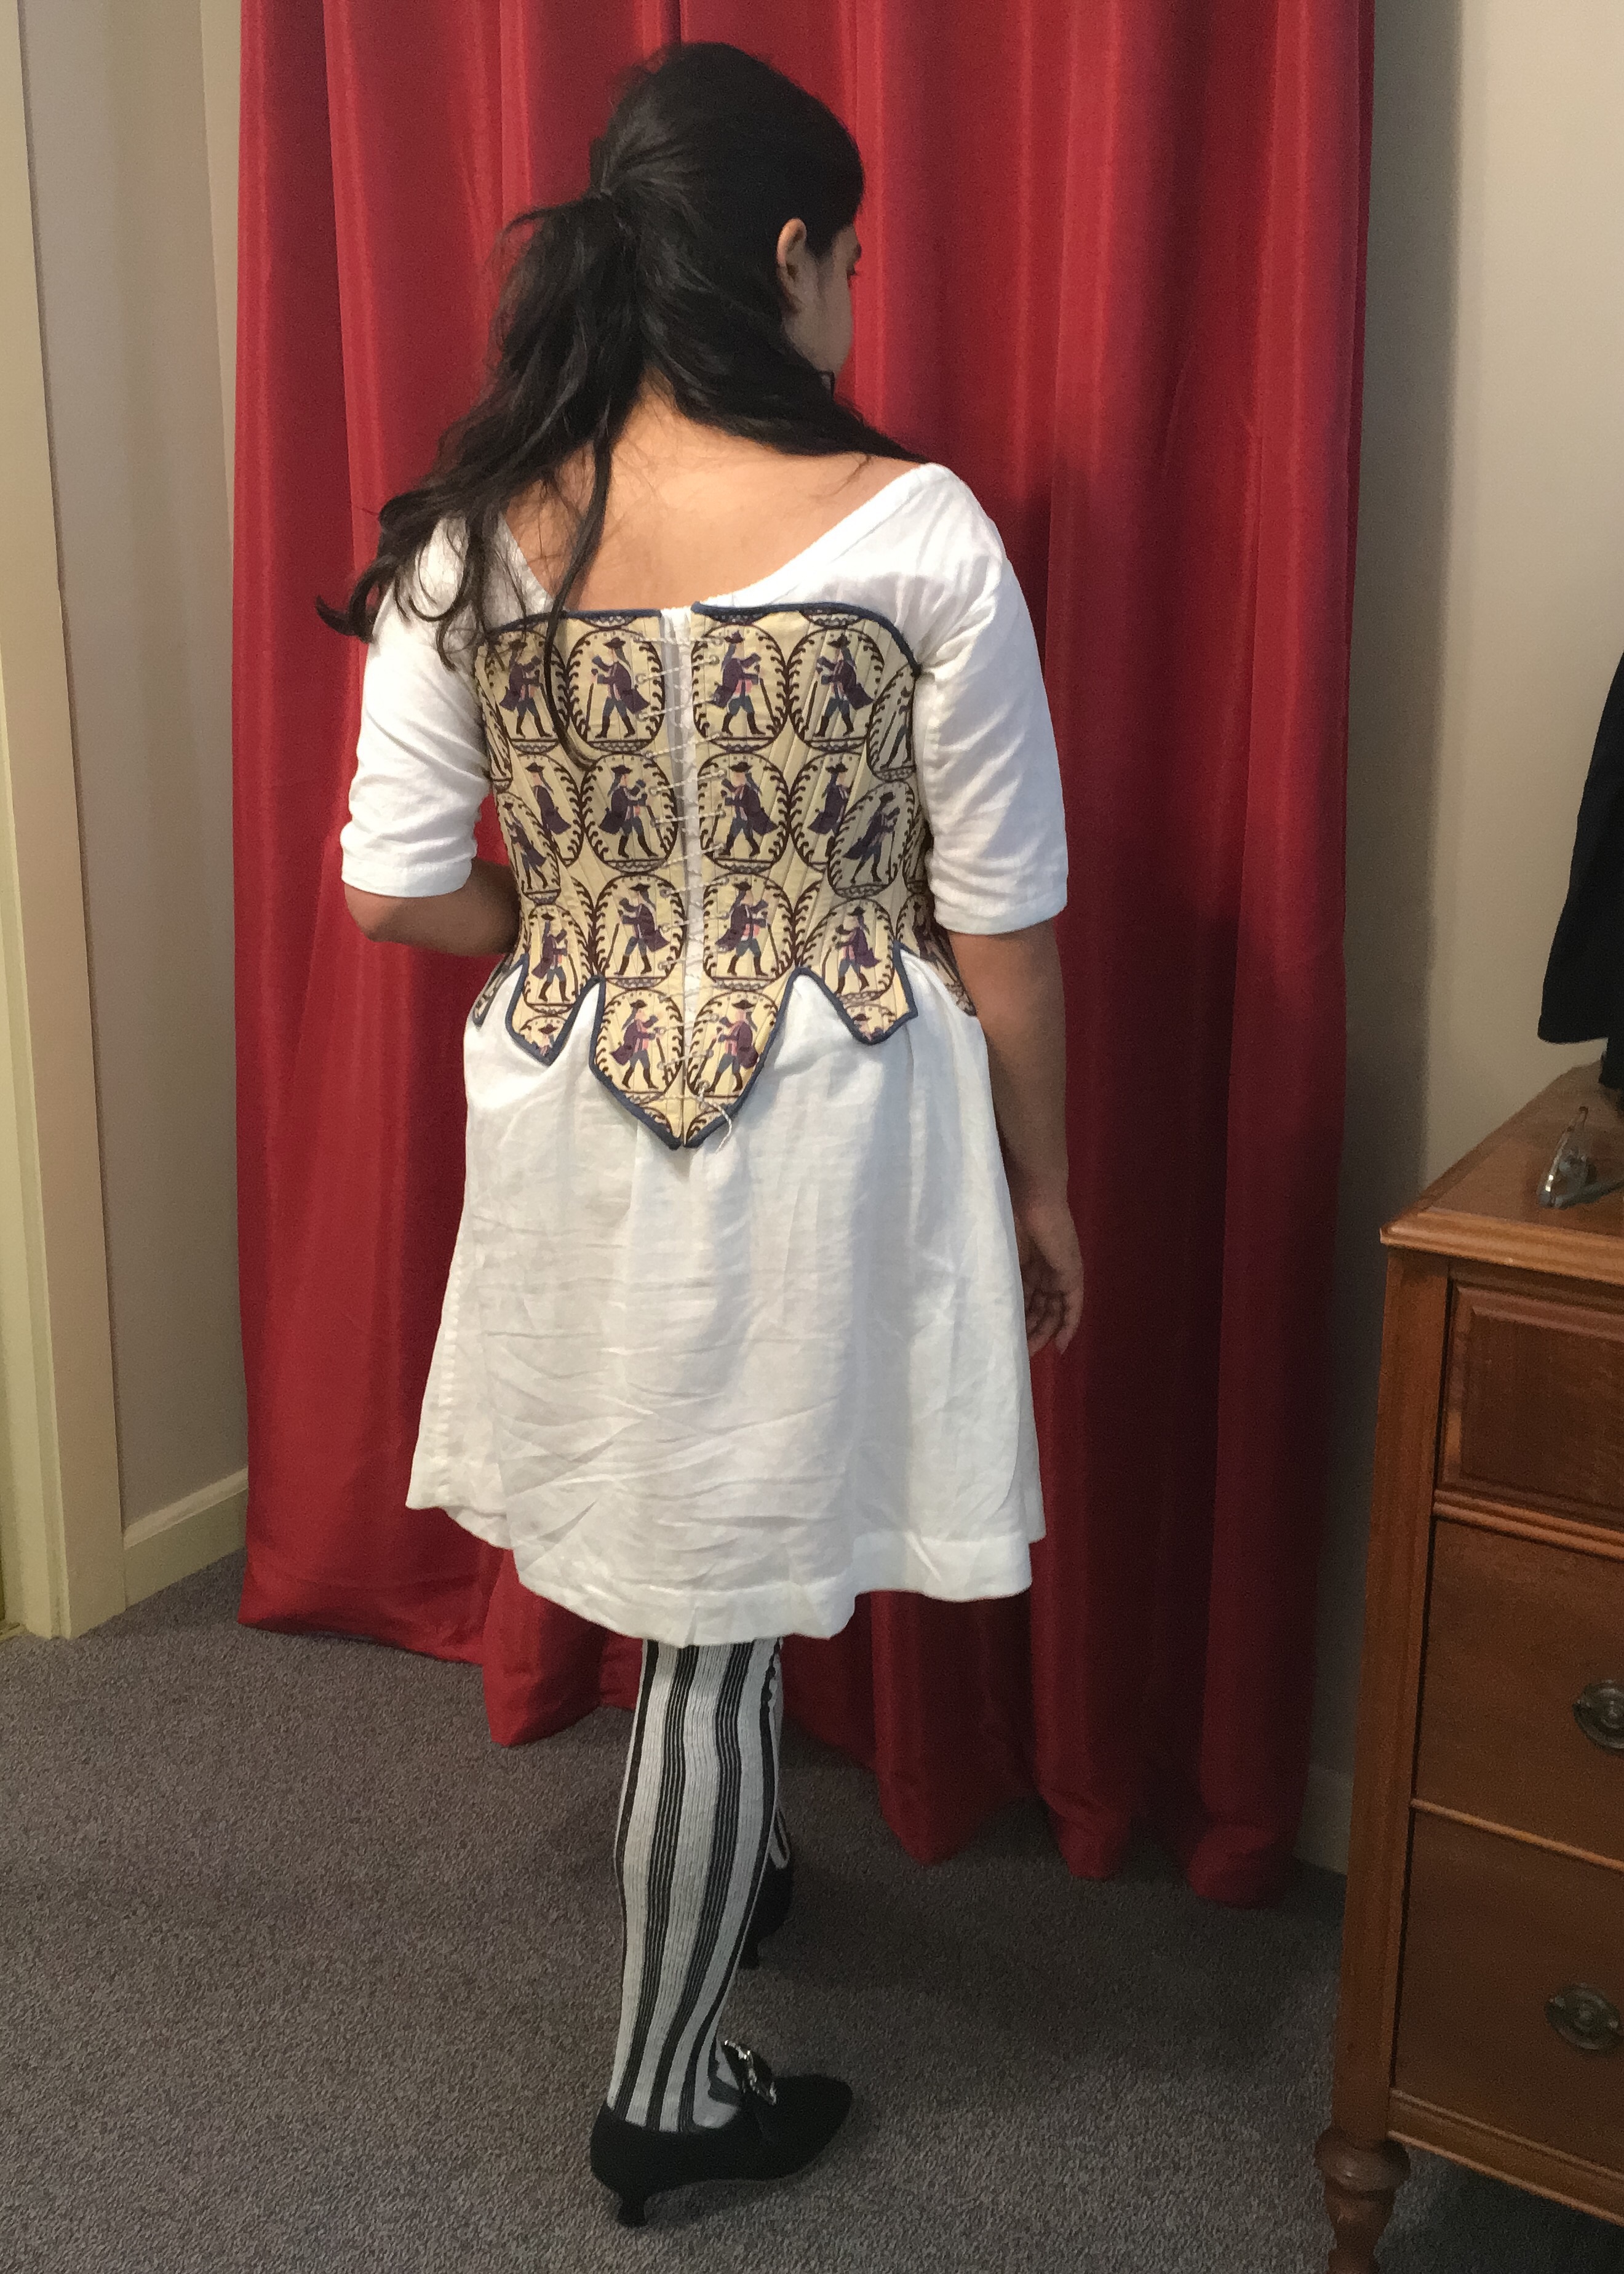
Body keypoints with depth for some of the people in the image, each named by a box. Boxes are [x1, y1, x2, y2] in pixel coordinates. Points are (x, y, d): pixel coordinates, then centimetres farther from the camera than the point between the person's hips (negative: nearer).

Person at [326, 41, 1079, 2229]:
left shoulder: (471, 533, -4)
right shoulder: (913, 532, -14)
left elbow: (400, 889, -1)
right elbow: (1006, 922, -8)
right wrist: (1040, 1187, 5)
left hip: (569, 1116, 4)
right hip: (825, 1122, -4)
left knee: (677, 1543, 26)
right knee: (732, 1602, 9)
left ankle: (725, 1865, 53)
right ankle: (670, 2092, 27)